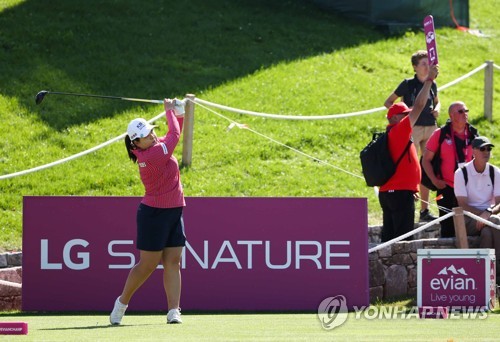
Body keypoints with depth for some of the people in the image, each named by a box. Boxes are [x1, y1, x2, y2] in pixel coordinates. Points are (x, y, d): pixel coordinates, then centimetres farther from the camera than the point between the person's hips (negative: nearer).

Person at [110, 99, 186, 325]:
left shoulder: (156, 147, 5)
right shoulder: (152, 156, -22)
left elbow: (173, 134, 22)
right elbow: (174, 135, -15)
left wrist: (179, 115, 6)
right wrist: (170, 111, -2)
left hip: (174, 213, 8)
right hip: (155, 213, -8)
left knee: (173, 263, 1)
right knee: (147, 265, -1)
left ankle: (173, 311, -3)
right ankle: (122, 303, 17)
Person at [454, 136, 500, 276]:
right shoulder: (461, 173, -3)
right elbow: (463, 205, -8)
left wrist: (488, 213, -22)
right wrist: (483, 214, -20)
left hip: (488, 217, 2)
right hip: (468, 220, -2)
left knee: (487, 232, -35)